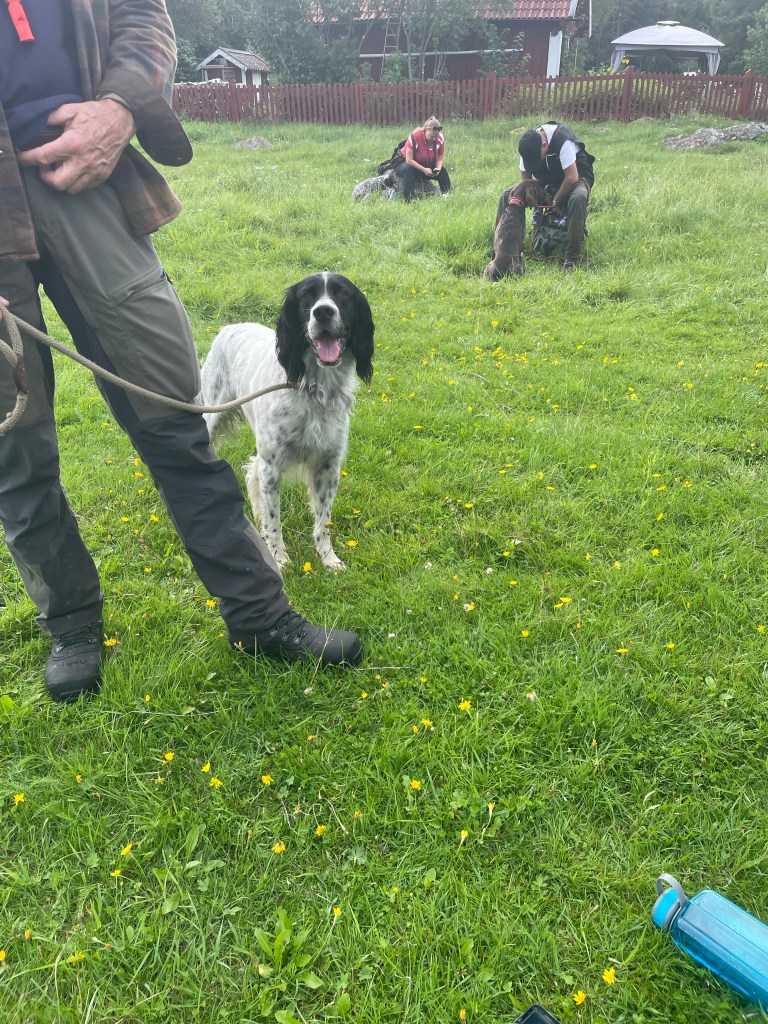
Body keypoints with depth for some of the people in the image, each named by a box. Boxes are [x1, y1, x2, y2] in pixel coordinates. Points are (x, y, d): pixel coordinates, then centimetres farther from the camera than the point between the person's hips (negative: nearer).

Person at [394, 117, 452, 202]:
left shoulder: (440, 139, -15)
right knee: (408, 169, -39)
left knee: (443, 172, -15)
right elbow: (409, 160, -29)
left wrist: (438, 168, -26)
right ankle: (407, 200, -43)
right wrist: (424, 170, -36)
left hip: (426, 166, 5)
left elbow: (440, 158, -3)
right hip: (407, 163, -5)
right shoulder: (414, 136, -29)